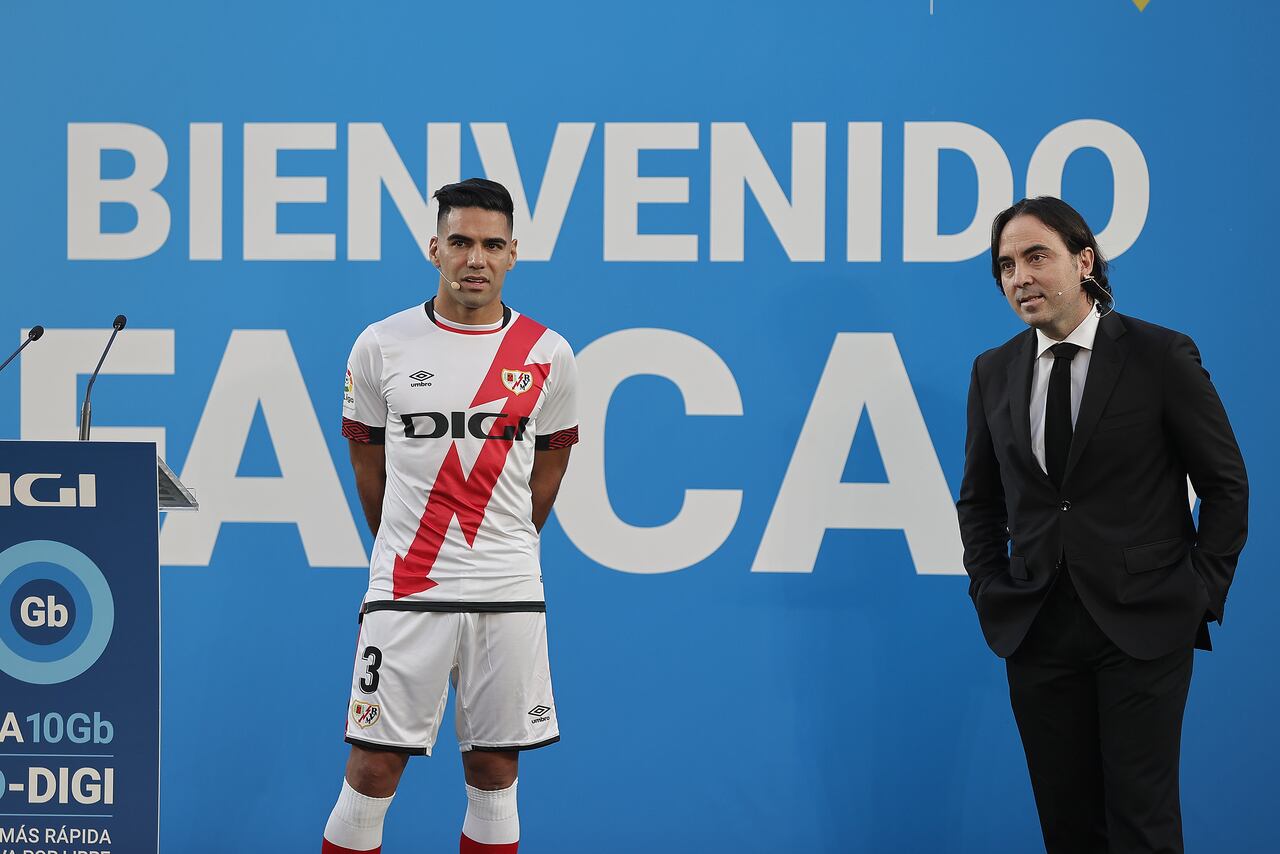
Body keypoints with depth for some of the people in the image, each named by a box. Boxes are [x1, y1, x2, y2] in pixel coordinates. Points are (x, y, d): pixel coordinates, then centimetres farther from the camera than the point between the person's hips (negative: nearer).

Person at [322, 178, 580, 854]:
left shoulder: (548, 354, 2)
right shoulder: (381, 346, -1)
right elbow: (367, 463, 11)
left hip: (508, 594, 1)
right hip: (405, 592, -1)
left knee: (494, 774, 7)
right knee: (373, 771, -3)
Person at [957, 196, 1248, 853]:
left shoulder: (1161, 355, -4)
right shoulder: (994, 372, 8)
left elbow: (1225, 483, 1)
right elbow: (979, 498, 19)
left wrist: (1203, 594, -4)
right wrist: (989, 591, 7)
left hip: (1143, 626, -4)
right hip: (1037, 628, 4)